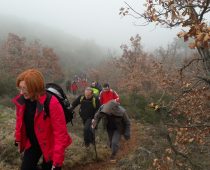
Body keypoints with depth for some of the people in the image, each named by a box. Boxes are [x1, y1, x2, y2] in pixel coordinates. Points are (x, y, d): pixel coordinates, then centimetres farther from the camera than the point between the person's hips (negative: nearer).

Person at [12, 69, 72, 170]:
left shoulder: (52, 103, -31)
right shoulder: (21, 100, -12)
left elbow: (60, 133, -27)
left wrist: (57, 160, -25)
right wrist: (18, 138, 16)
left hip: (50, 146, -5)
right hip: (32, 143, 5)